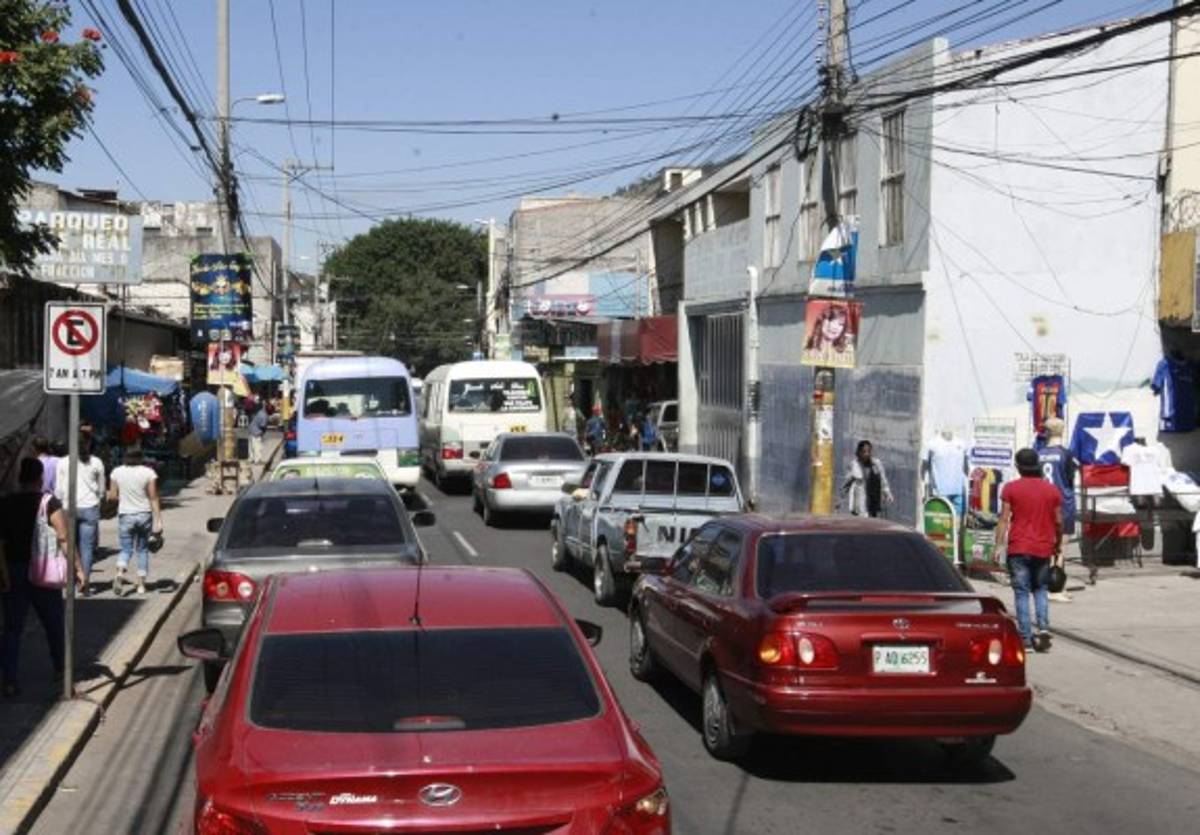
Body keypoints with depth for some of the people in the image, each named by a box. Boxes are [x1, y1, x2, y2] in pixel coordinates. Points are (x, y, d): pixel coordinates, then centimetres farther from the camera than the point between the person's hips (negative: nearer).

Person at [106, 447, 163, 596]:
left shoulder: (117, 472, -2)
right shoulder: (148, 473, -7)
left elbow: (112, 496, 1)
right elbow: (154, 498, -8)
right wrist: (158, 521, -8)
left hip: (125, 515, 0)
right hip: (144, 515, 0)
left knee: (126, 549, 7)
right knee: (142, 549, 13)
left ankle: (120, 573, -23)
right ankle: (141, 584, 12)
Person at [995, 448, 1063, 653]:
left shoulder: (1011, 488, -3)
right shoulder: (1052, 490, 6)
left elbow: (1004, 519, -7)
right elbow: (1058, 522, 9)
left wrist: (999, 544, -4)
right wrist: (1058, 545, 22)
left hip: (1019, 548, -2)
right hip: (1043, 549, 3)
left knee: (1021, 592, 2)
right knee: (1041, 590, 15)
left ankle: (1026, 637, -1)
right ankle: (1043, 627, -4)